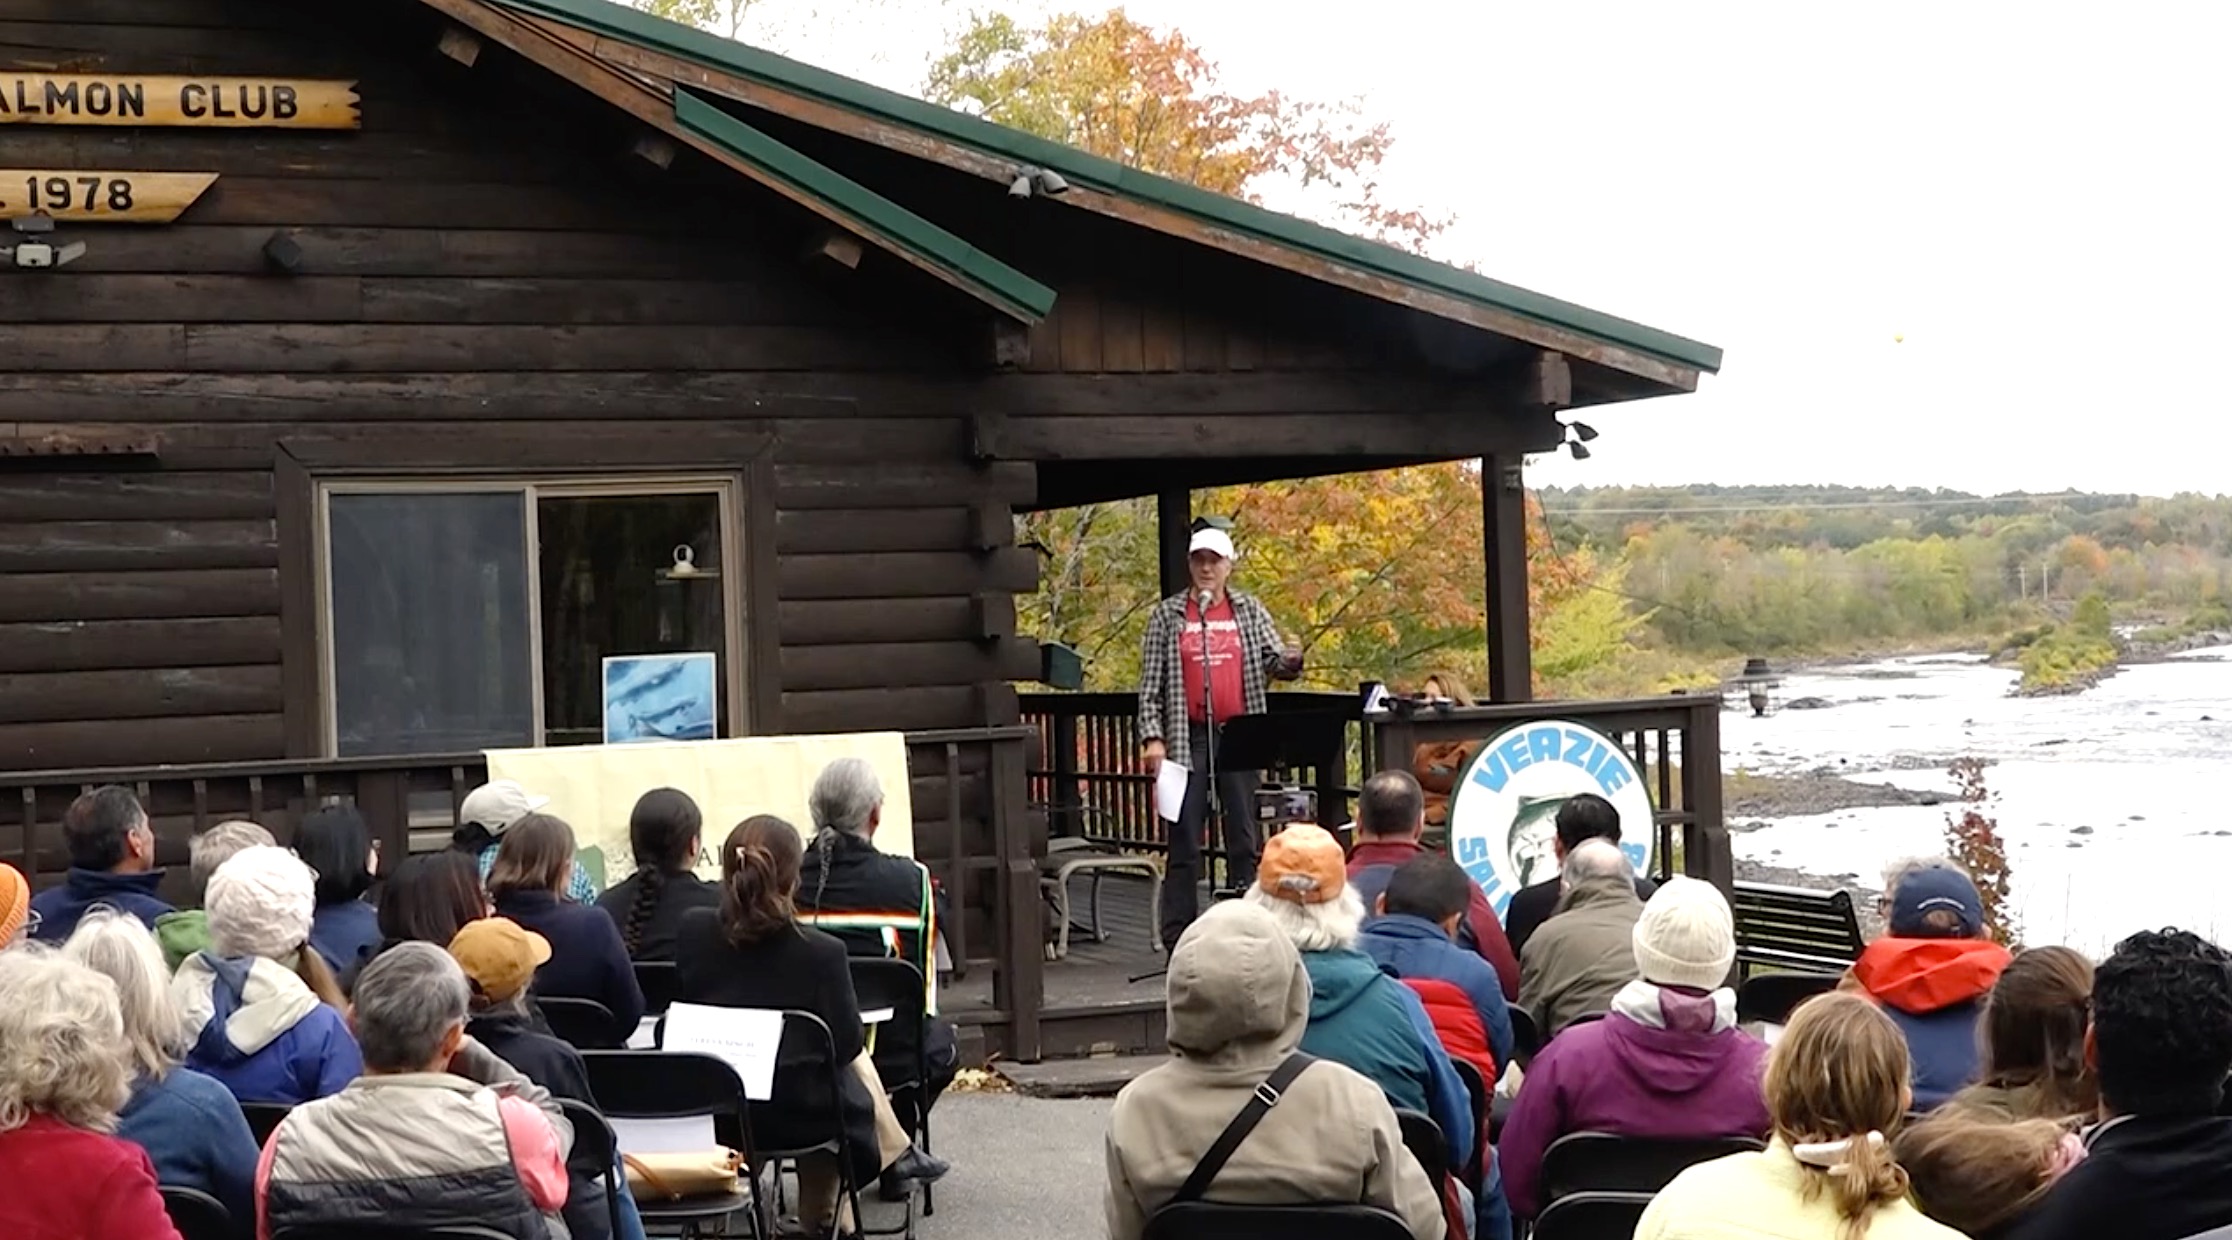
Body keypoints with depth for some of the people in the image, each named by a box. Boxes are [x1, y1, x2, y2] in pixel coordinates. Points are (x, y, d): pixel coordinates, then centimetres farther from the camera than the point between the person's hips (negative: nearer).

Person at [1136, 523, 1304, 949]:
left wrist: (1290, 662, -18)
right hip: (1188, 737, -2)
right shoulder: (1167, 615, 5)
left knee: (1244, 840, 5)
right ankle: (1177, 939, 2)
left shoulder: (1250, 611, 10)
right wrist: (1152, 737, -8)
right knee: (1184, 841, -1)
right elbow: (1150, 684, 2)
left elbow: (1275, 661, 6)